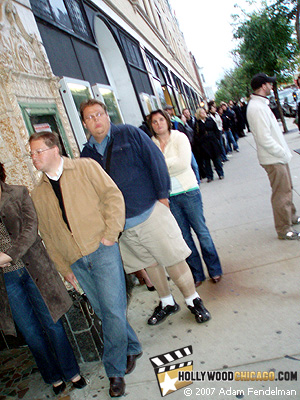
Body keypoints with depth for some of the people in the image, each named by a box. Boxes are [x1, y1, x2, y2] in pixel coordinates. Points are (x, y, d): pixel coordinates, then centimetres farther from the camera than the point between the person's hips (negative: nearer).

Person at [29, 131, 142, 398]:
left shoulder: (86, 167, 1)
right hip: (76, 263, 4)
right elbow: (48, 236, 15)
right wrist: (64, 268, 12)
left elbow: (113, 196, -3)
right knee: (103, 312, 9)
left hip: (102, 251, -4)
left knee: (112, 310, -5)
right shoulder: (38, 195, 12)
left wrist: (110, 233, -10)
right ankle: (131, 349, 32)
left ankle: (115, 370, 15)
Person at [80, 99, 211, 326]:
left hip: (151, 212, -4)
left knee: (173, 259, 2)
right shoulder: (87, 154, 8)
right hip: (121, 223, 4)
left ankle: (193, 300, 23)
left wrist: (162, 195, -7)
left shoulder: (130, 134, -3)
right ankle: (167, 303, 35)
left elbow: (156, 161, -5)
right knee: (149, 264, 16)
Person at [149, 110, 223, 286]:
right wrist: (170, 165, -13)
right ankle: (197, 274, 24)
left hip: (188, 191, -2)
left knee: (201, 231, 5)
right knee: (184, 236, 9)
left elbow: (183, 163, -16)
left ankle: (215, 271, 23)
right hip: (168, 196, 3)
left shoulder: (180, 137, -3)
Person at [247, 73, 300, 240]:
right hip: (273, 159, -10)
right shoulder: (257, 108, -21)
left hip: (279, 156, 11)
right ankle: (284, 229, 9)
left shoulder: (261, 104, 13)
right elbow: (264, 139, -27)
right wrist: (284, 154, -17)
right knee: (282, 193, -3)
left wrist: (284, 152, 13)